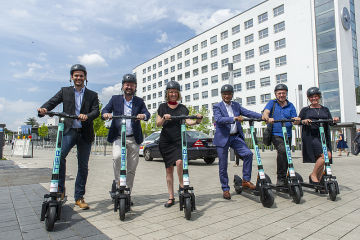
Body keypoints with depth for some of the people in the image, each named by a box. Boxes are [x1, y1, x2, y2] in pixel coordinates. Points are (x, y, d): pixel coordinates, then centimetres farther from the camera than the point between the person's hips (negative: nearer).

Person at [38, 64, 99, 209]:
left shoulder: (92, 95, 12)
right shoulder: (64, 91, 14)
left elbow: (96, 111, -2)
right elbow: (52, 102, 0)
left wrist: (87, 116, -24)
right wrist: (43, 109, -22)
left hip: (85, 133, 1)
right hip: (69, 131, 0)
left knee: (83, 166, 5)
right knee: (60, 155, -26)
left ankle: (79, 197, 18)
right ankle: (60, 189, -9)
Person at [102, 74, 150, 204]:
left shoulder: (139, 101, 12)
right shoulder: (115, 99, 12)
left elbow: (147, 113, -2)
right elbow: (105, 110, 1)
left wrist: (143, 115, -27)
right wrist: (106, 114, -24)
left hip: (134, 139, 1)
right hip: (118, 137, -1)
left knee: (132, 168, 5)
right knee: (117, 157, -29)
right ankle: (118, 184, -10)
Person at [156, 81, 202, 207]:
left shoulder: (182, 108, 7)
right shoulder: (162, 107, 8)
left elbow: (188, 121, -6)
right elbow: (158, 124, 0)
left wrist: (197, 121, -26)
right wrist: (164, 118, -21)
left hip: (179, 141, -1)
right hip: (165, 141, 1)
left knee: (179, 162, -26)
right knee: (169, 169, 5)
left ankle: (182, 186, -4)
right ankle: (171, 198, 15)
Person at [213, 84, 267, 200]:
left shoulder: (236, 105, 13)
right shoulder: (217, 107, -2)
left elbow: (247, 112, 0)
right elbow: (218, 119, -19)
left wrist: (261, 116, -16)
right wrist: (234, 118, -32)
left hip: (236, 137, 4)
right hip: (222, 138, -4)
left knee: (248, 153, -16)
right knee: (223, 165, 1)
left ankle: (246, 180, -1)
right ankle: (225, 189, 16)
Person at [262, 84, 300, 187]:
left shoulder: (290, 106, 13)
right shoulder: (272, 103, 6)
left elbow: (295, 119, 4)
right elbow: (266, 112, -12)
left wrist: (297, 120, -21)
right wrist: (268, 118, -35)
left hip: (287, 135, 5)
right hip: (275, 134, -4)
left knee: (286, 154, 12)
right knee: (282, 150, -27)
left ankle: (284, 178, 31)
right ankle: (280, 177, -17)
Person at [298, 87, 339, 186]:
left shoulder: (325, 110, 20)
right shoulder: (305, 110, 11)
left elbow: (331, 122, 11)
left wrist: (335, 120, -11)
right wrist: (304, 121, -19)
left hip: (323, 137, 5)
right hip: (311, 137, -4)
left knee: (320, 159, 4)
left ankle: (318, 182, 17)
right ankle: (313, 174, -5)